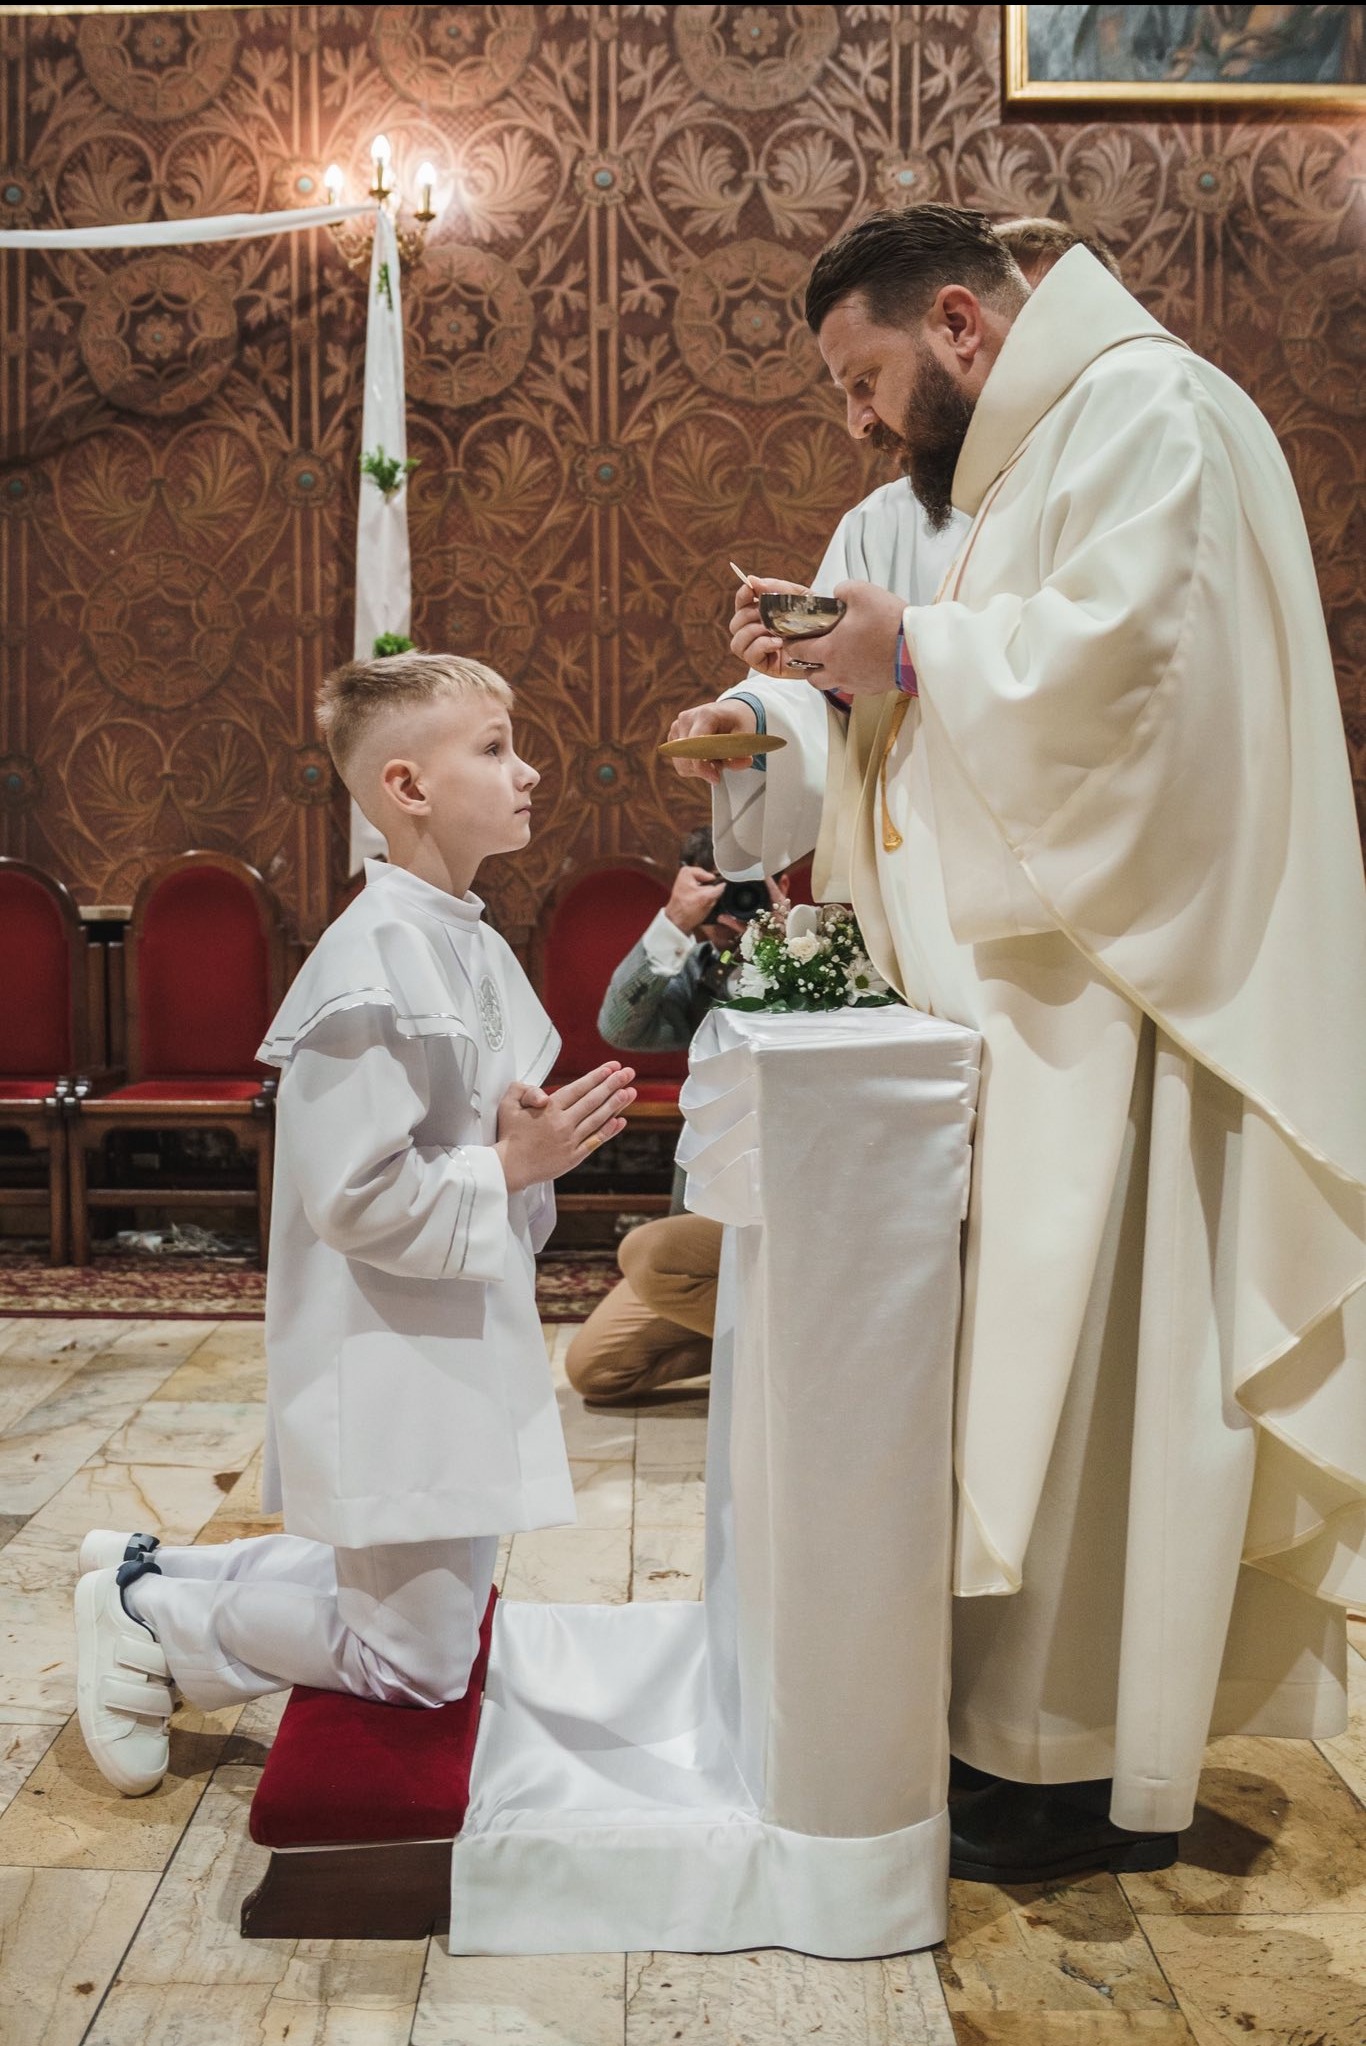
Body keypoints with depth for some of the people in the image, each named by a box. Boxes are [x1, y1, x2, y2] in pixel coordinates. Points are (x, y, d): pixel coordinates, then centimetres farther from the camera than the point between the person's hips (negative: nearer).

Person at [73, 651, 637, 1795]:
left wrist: (547, 1134, 2)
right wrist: (511, 1166, -19)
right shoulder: (373, 967, -23)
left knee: (435, 1590, 22)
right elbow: (355, 1199, -25)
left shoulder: (471, 944, 8)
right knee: (416, 1664, 3)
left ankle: (157, 1572, 31)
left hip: (463, 1341, 10)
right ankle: (146, 1619, 18)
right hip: (393, 1363, -9)